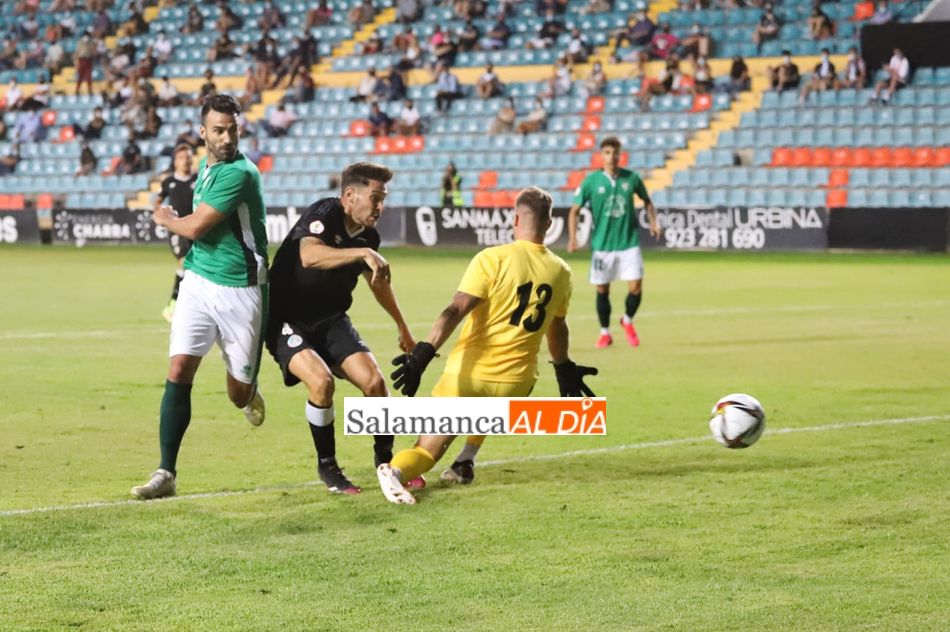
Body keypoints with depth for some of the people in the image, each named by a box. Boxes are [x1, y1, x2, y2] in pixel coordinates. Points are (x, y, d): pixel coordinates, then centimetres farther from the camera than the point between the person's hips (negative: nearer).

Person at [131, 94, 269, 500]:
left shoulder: (239, 173, -18)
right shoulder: (206, 167, 10)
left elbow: (195, 227, -17)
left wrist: (166, 219, 1)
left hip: (239, 290, -6)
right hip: (198, 280, 6)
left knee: (239, 395, 5)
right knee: (179, 371, -12)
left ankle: (249, 392, 45)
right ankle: (166, 473, -10)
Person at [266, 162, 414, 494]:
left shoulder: (368, 237, 2)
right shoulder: (324, 214, -20)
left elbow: (378, 282, 23)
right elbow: (309, 255, -42)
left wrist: (402, 326, 33)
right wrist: (363, 253, -49)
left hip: (331, 321, 6)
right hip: (288, 321, -6)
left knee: (375, 382, -10)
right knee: (321, 381, -29)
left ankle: (385, 461, 14)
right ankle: (326, 466, -7)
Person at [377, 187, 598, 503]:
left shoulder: (493, 259, -8)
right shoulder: (560, 272, 6)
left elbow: (455, 311, -18)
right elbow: (557, 329, 21)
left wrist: (424, 353, -22)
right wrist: (565, 370, 37)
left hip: (468, 373, -3)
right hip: (516, 382, 3)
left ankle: (396, 469, -30)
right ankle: (465, 462, 29)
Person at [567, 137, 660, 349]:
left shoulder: (631, 178, -1)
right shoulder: (591, 181, -5)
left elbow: (647, 201, 16)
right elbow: (574, 210, 0)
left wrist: (653, 222, 0)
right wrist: (572, 237, -13)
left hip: (629, 243, 1)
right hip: (602, 244, -1)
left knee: (636, 288, -6)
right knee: (602, 290, 7)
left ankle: (627, 321, 24)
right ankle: (605, 333, 25)